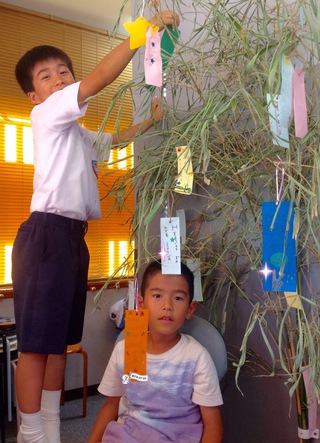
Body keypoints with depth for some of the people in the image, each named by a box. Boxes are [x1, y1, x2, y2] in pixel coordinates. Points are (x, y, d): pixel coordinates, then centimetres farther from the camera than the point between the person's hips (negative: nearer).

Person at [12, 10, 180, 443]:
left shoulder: (77, 133, 24)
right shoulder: (47, 114, -2)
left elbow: (113, 139, 40)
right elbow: (101, 77, -14)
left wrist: (150, 121, 27)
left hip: (73, 235, 9)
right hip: (47, 232, -9)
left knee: (59, 340, 12)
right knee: (36, 343, -5)